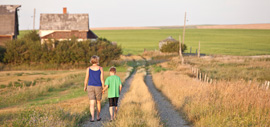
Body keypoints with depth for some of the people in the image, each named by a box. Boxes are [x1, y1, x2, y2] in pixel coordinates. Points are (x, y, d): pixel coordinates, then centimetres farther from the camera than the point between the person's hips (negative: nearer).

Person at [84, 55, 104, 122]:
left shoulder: (88, 68, -4)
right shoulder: (100, 68, -7)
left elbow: (86, 79, -4)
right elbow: (102, 79, -8)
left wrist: (85, 87, 11)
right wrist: (103, 88, 1)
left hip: (90, 87, 0)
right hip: (98, 87, 0)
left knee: (92, 103, -2)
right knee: (98, 102, 20)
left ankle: (92, 117, -19)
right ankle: (98, 116, 27)